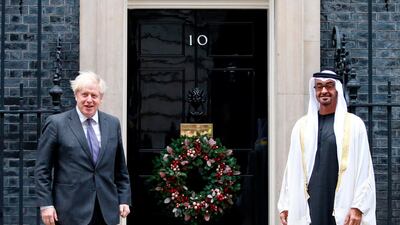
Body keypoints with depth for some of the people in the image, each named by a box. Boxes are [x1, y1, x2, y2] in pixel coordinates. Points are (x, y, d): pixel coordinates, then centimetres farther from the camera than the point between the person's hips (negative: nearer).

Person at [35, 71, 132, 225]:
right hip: (72, 211, -4)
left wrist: (124, 199, 9)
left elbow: (120, 168, 15)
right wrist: (45, 204, -8)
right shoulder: (56, 124, -2)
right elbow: (42, 169, -2)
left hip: (107, 212, 4)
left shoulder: (113, 124, 10)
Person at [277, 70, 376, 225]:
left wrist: (358, 207, -11)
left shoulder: (354, 125, 0)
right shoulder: (302, 126, 10)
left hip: (343, 206, -2)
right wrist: (285, 206, 7)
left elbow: (364, 171, -3)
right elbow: (292, 169, 11)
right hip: (309, 206, 3)